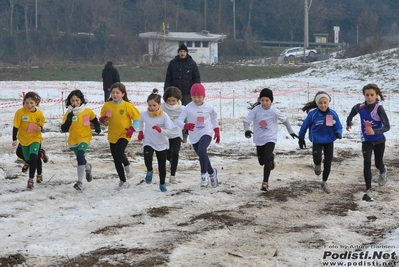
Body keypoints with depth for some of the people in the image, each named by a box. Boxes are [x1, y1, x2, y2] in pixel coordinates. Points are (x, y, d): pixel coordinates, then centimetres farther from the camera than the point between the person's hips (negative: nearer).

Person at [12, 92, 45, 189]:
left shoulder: (39, 114, -12)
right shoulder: (20, 112, -17)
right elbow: (15, 126, -9)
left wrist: (40, 128, -18)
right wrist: (14, 139, -10)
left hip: (35, 138, -1)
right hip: (24, 139, 1)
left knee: (33, 157, -20)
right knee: (28, 160, 15)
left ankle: (31, 179, -9)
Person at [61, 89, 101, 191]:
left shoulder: (87, 111, -7)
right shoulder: (68, 114, -9)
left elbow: (94, 119, 14)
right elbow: (64, 129, -15)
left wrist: (97, 127, -1)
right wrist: (69, 119, -27)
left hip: (85, 138, -3)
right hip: (73, 140, 3)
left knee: (80, 156, -25)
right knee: (80, 158, 21)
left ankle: (80, 182, -26)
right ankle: (88, 167, 58)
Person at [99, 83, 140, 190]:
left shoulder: (127, 105, -11)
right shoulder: (107, 105, 0)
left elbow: (137, 117, -4)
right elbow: (103, 119, 11)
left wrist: (132, 129, -13)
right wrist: (103, 119, -12)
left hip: (124, 134, -5)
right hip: (112, 136, 5)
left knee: (119, 153, -27)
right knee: (116, 160, 9)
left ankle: (127, 166, 6)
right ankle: (123, 181, 22)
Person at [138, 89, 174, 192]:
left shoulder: (164, 116, -18)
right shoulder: (144, 114, -10)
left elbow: (169, 131, -22)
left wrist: (160, 130, -39)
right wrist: (140, 131, 19)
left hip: (162, 144, 0)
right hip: (148, 142, 0)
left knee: (162, 165, 8)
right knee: (147, 159, -27)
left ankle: (162, 184, 31)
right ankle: (149, 171, 6)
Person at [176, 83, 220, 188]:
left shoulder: (209, 107, -6)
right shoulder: (188, 108, -13)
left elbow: (214, 117, 14)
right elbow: (178, 120, -18)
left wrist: (217, 131, 15)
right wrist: (186, 126, -38)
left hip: (206, 133, -2)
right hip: (194, 136, 2)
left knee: (201, 151, -29)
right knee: (203, 157, 13)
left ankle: (204, 174, -15)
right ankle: (212, 172, 42)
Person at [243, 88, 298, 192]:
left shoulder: (274, 111, -13)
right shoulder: (256, 110, -13)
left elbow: (285, 120, 2)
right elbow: (247, 120, -16)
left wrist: (291, 132, 8)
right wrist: (247, 130, -37)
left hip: (270, 138, -3)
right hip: (259, 139, 3)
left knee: (267, 159, -21)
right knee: (262, 161, 15)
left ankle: (265, 182, -13)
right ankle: (271, 158, 52)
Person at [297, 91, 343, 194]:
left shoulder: (333, 114, -13)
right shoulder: (313, 114, -17)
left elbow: (338, 127, -5)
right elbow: (305, 126, -3)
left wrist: (338, 133, -28)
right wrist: (301, 139, 6)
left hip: (329, 141, 2)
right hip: (317, 141, -2)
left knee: (328, 163, 6)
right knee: (317, 160, -22)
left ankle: (324, 182, 30)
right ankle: (317, 164, 19)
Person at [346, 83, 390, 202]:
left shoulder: (379, 108, -25)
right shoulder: (359, 107, -15)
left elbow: (387, 126, -30)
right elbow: (351, 114, 9)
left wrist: (374, 131, -42)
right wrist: (348, 123, 17)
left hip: (379, 140, -1)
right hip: (366, 141, 1)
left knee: (378, 164, 15)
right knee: (367, 163, -16)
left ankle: (383, 171, 53)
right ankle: (368, 191, -12)